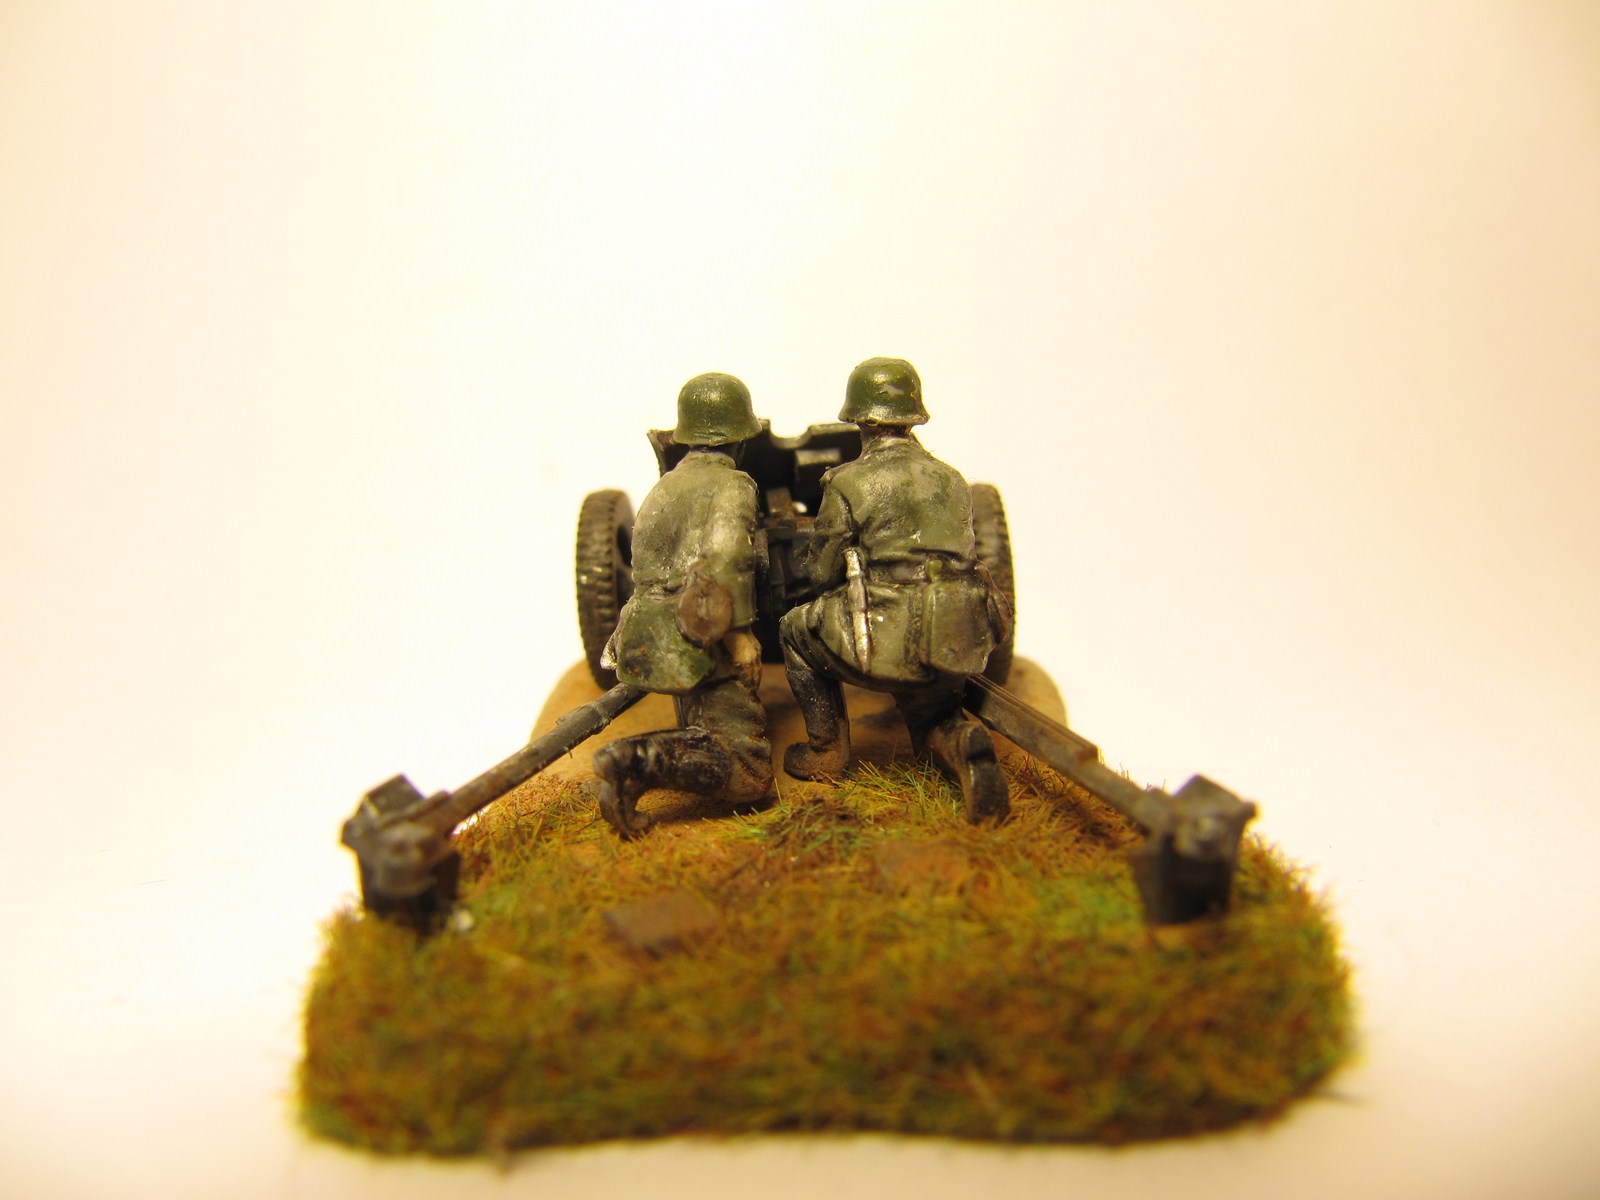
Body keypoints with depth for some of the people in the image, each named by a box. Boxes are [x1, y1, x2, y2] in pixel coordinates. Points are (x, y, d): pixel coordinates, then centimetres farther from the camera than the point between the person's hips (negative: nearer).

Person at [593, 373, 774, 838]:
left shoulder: (661, 489, 21)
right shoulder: (731, 485, -4)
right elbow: (723, 561, -22)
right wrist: (738, 635, -19)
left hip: (650, 639, 8)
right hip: (698, 645, -8)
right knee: (749, 774, -13)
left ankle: (634, 755, -3)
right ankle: (637, 762, -30)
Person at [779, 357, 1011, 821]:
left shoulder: (849, 483, -5)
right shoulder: (952, 479, 10)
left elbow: (823, 571, 2)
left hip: (891, 645, -5)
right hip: (960, 648, 5)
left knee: (796, 629, 22)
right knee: (932, 720, 31)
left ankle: (827, 749, 23)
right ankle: (964, 744, -4)